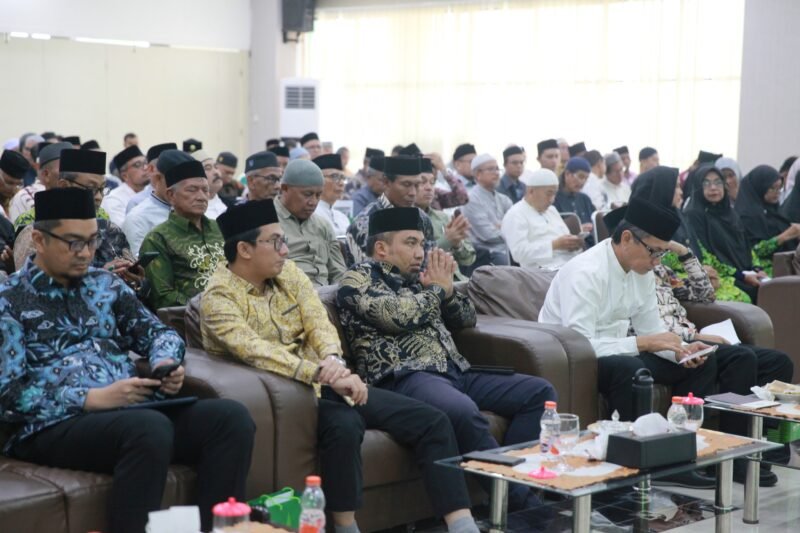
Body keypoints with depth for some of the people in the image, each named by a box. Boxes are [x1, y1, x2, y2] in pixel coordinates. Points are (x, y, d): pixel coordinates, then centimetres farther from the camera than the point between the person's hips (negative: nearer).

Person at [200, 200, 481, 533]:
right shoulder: (219, 297, -10)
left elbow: (318, 321, -2)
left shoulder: (288, 272, 10)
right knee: (345, 426, -38)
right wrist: (322, 374, -37)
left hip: (326, 383, 7)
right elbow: (255, 350, -26)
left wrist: (333, 361, -26)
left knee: (431, 421, -7)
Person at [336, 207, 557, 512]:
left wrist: (447, 289, 6)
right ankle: (517, 499, -26)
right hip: (402, 378, -8)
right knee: (463, 411, -39)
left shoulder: (417, 278, 24)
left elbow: (466, 320, 27)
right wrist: (437, 288, 4)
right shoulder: (358, 279, 3)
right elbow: (400, 316, -15)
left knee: (539, 392, -3)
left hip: (453, 372, 9)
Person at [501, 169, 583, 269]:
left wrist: (574, 244, 1)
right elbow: (519, 252, -14)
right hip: (547, 271, -8)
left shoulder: (551, 210, 25)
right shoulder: (515, 216, -1)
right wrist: (554, 245, -17)